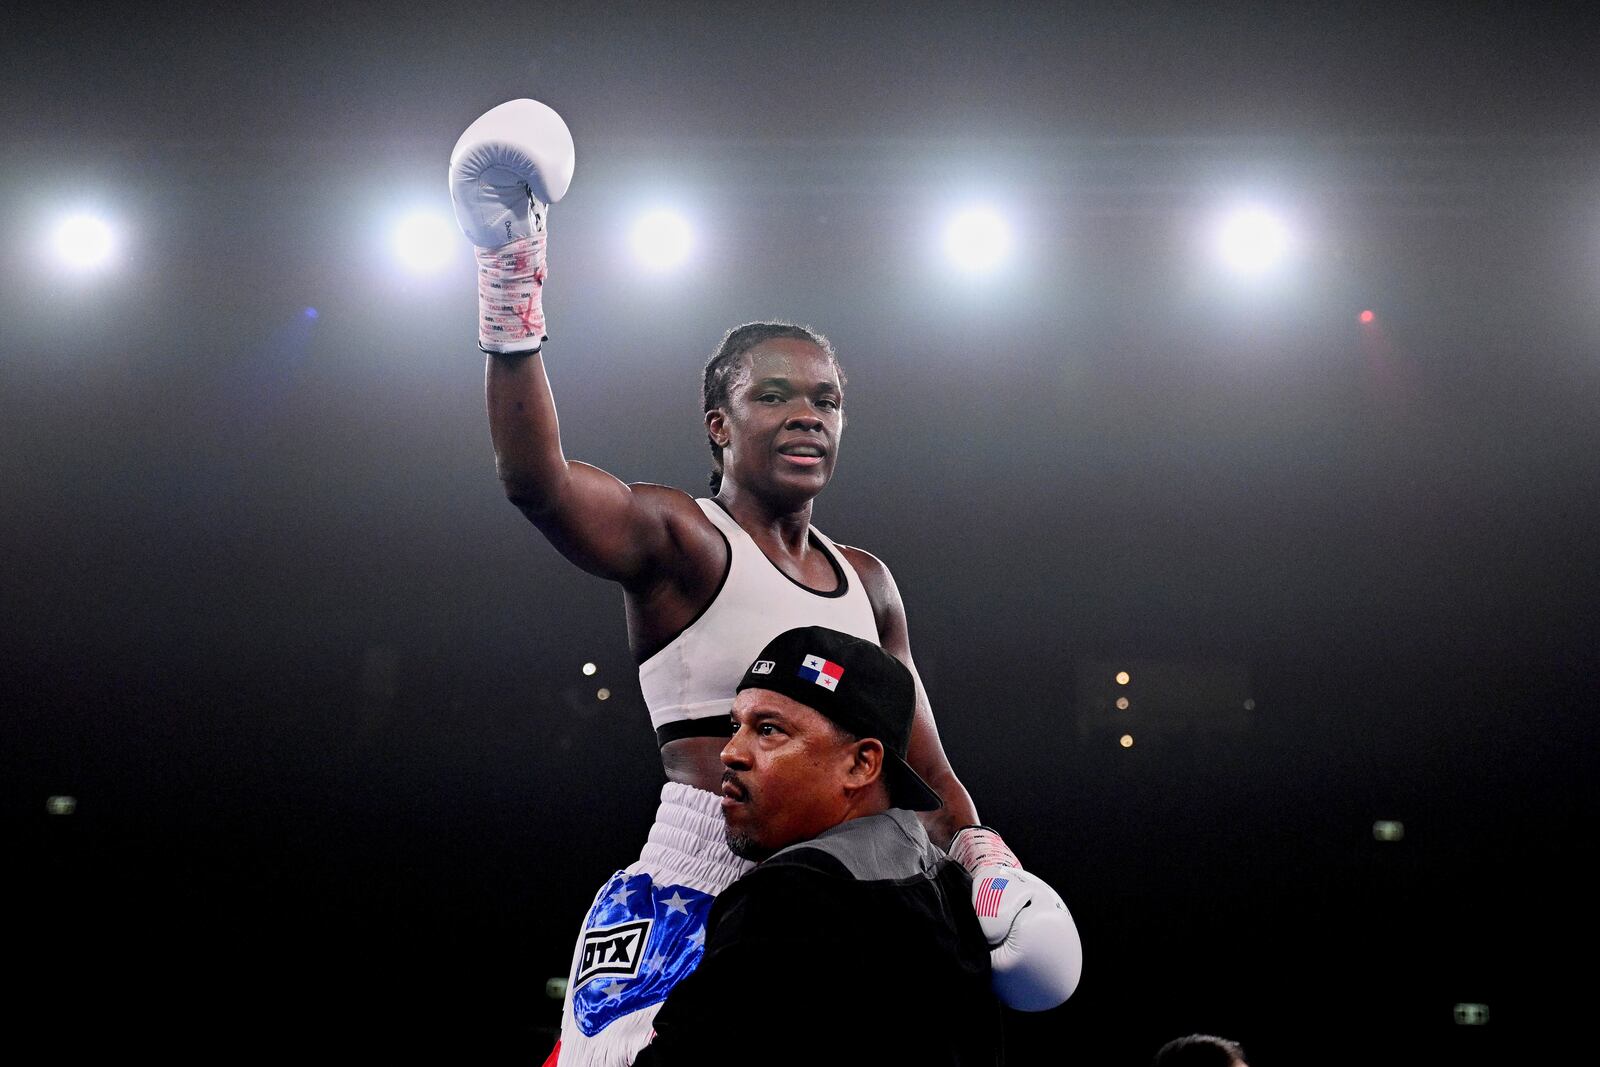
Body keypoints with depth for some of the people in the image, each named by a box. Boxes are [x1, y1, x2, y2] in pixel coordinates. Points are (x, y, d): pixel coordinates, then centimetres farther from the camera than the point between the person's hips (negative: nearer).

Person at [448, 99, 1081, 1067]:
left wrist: (980, 845, 6)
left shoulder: (868, 582, 18)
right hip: (689, 903, -7)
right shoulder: (680, 541, -3)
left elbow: (922, 760, 23)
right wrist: (515, 317, -32)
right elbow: (539, 484, -22)